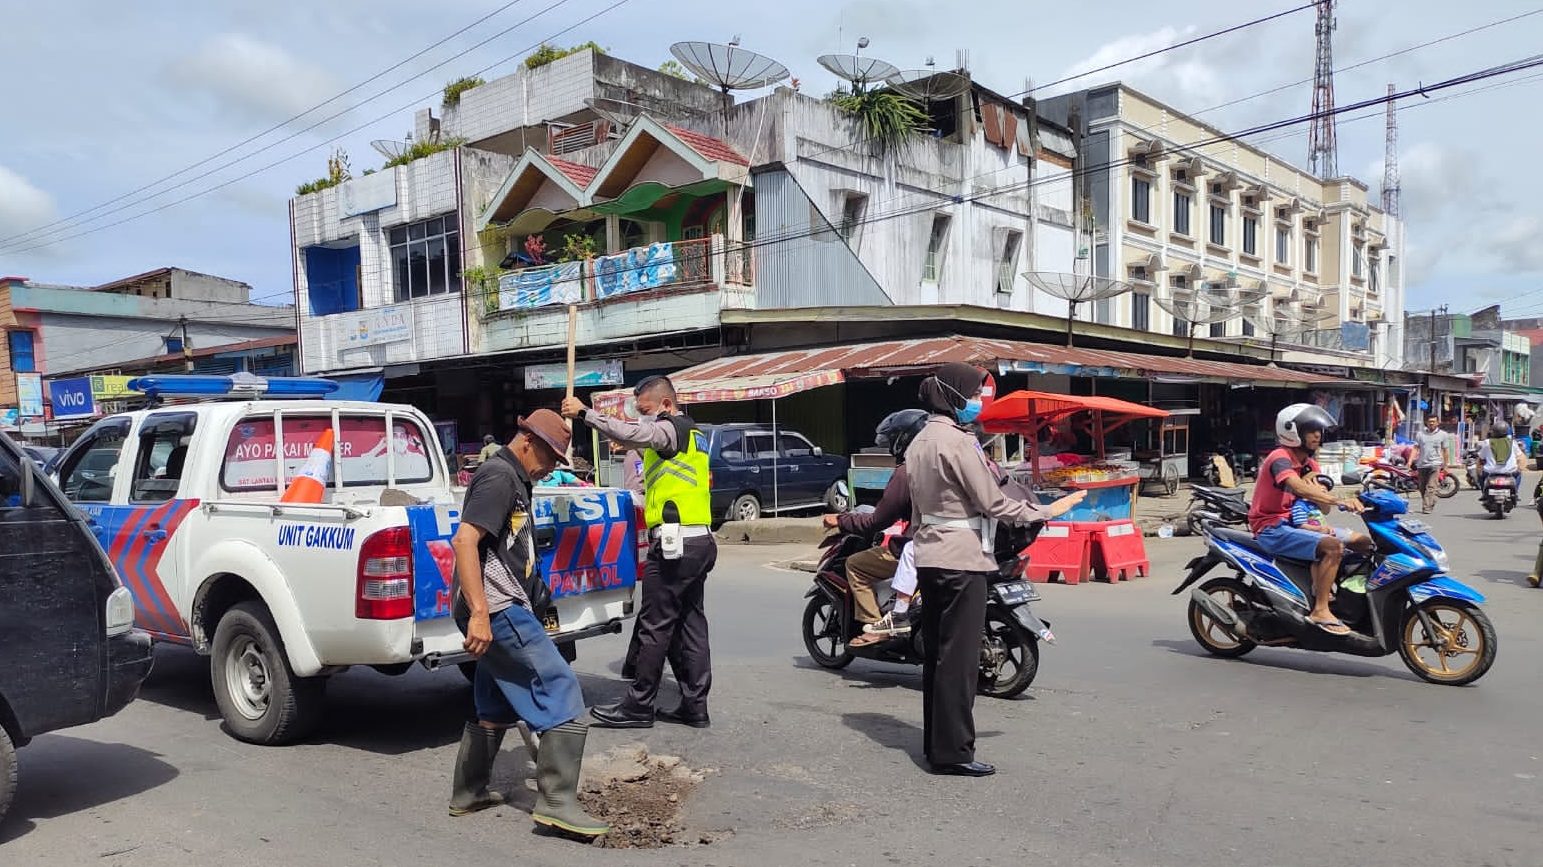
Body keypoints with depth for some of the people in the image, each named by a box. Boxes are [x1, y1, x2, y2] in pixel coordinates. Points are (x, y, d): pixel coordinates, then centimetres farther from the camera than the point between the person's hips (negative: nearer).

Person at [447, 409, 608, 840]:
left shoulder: (512, 480, 20)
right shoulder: (498, 476, -12)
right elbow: (464, 540, -23)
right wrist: (479, 613, -29)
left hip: (500, 611, 11)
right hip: (496, 610, -11)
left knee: (496, 706, 19)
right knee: (561, 691, -11)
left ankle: (468, 792, 29)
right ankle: (557, 802, -10)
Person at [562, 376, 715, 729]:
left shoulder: (669, 429, -8)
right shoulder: (691, 433, 22)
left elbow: (631, 433, -26)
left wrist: (584, 412, -23)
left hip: (674, 543, -10)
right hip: (700, 541, 10)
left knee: (655, 627, -3)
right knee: (690, 624, 10)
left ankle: (638, 706, 4)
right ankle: (694, 706, 13)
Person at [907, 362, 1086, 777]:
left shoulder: (919, 442, 13)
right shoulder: (957, 442, -16)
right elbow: (994, 504, -16)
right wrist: (1048, 511, -6)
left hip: (929, 558, 10)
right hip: (962, 560, -9)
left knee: (936, 652, 13)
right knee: (959, 657, -4)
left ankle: (935, 743, 22)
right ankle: (953, 751, 1)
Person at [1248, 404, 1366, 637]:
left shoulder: (1310, 465, 15)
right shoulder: (1280, 458, -12)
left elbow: (1325, 506, 5)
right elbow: (1300, 489, -32)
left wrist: (1315, 484, -15)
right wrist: (1341, 502, -40)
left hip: (1292, 525, 9)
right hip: (1272, 528, -9)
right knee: (1333, 547, -27)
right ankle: (1320, 611, -24)